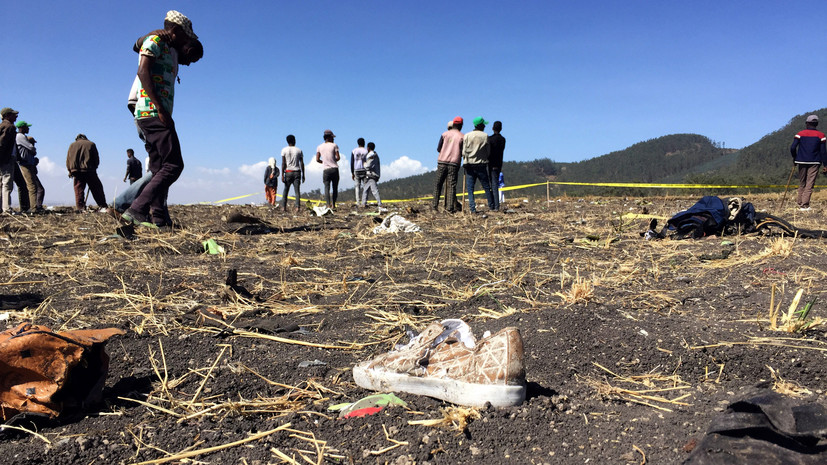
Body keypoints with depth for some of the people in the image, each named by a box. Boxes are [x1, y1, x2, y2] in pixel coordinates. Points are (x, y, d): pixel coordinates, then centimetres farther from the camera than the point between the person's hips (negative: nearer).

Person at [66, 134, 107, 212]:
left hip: (76, 170, 2)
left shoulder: (72, 145, 16)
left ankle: (79, 207, -3)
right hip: (89, 170, -2)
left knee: (79, 189, 5)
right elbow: (96, 159, 8)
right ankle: (102, 206, -6)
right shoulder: (91, 144, 10)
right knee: (97, 188, 1)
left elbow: (68, 159, 14)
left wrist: (70, 171, 19)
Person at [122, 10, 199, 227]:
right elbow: (143, 72, -13)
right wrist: (161, 108, -21)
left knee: (159, 170, 6)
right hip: (152, 111, -10)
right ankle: (136, 211, -18)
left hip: (160, 115, 10)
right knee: (173, 165, -15)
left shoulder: (171, 53, 26)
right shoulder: (154, 41, 1)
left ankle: (159, 218, 6)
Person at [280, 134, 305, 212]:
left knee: (286, 190, 9)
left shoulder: (284, 150, 3)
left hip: (288, 172, 0)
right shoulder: (299, 150, 7)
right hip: (297, 172, 0)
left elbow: (283, 163, -4)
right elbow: (302, 163, 4)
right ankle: (297, 207, -12)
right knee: (297, 191, -1)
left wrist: (282, 175, -4)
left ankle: (283, 207, 3)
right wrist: (303, 175, 8)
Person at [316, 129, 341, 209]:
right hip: (334, 169, -1)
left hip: (326, 169, 1)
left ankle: (328, 206, -15)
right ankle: (333, 205, 11)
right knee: (335, 188, 9)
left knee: (327, 188, -3)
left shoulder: (319, 147, 7)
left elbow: (317, 159, 2)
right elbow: (338, 157, -5)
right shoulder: (334, 146, 0)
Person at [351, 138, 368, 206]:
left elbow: (352, 163, 4)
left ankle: (358, 202, -2)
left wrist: (352, 173, 9)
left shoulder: (354, 151, 6)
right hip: (364, 170, -2)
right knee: (365, 186, 3)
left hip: (356, 171, 2)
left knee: (357, 186, 5)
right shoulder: (366, 151, 1)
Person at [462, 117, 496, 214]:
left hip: (469, 165, 0)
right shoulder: (485, 136, -1)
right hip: (481, 165, 0)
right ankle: (491, 206, 16)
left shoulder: (467, 136, 0)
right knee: (486, 187, 10)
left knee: (470, 188, 2)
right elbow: (488, 151, 2)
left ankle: (472, 208, -7)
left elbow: (464, 152, -2)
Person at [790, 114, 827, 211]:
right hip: (814, 163, -1)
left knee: (801, 184, 12)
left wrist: (795, 158, 9)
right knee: (810, 184, -2)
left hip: (802, 162, 1)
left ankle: (800, 204, 15)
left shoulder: (800, 134, 1)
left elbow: (792, 147, -7)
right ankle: (805, 205, -10)